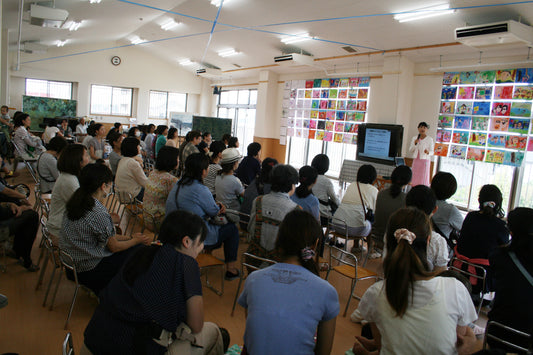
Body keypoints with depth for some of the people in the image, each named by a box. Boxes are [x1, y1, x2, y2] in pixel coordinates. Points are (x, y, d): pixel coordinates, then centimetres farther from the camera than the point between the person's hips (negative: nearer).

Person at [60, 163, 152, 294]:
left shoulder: (76, 202, 0)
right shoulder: (99, 213, -27)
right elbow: (114, 247, -13)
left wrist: (130, 237, 11)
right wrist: (137, 240, 4)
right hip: (88, 270, -9)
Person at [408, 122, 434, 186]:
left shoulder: (430, 139, -3)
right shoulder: (414, 138, 8)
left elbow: (432, 152, -3)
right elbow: (410, 151, 6)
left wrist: (428, 152, -25)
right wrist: (415, 144, -11)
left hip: (424, 161, -4)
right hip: (416, 161, 4)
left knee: (423, 179, -4)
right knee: (415, 179, 4)